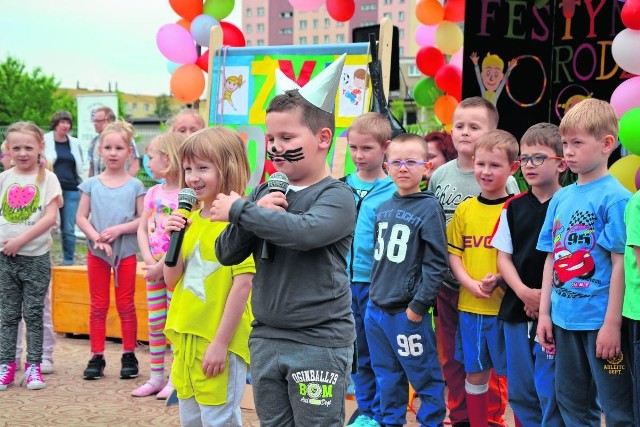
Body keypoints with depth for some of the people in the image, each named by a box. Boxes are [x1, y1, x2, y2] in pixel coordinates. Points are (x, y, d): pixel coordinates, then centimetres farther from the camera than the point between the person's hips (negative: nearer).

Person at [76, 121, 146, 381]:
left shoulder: (135, 185, -1)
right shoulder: (92, 184, 2)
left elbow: (143, 219, -6)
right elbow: (81, 217, 0)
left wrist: (118, 229, -18)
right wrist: (97, 238, -14)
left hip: (126, 252, -1)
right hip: (97, 252, 1)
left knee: (126, 305, 6)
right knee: (98, 306, 7)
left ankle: (129, 356, 15)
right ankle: (97, 357, 13)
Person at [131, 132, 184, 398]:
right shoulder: (153, 192, 9)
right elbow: (142, 229, 9)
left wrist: (162, 265, -17)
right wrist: (149, 260, -6)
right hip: (155, 266, 7)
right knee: (155, 323, 10)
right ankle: (156, 377, 19)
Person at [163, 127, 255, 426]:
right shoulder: (191, 219, 9)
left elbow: (243, 283, -18)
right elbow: (172, 281, 10)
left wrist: (220, 343, -19)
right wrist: (174, 238, -6)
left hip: (219, 342, -8)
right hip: (186, 336, 8)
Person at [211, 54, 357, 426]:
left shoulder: (337, 196, -9)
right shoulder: (265, 193, 7)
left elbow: (305, 231, -29)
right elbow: (227, 254, 4)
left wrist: (240, 210, -18)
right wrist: (257, 213, -14)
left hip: (319, 343, -6)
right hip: (266, 338, 6)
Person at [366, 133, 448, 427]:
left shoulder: (429, 208, -9)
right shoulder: (383, 209, 12)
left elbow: (436, 263, -13)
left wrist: (419, 305, -16)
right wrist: (375, 293, 13)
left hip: (408, 311, -6)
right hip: (375, 308, 7)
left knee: (425, 377, 3)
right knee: (387, 377, 16)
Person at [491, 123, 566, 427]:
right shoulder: (514, 208, 8)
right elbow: (503, 256, 8)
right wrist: (523, 292, -9)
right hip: (516, 309, 5)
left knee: (550, 391, -2)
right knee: (519, 391, 12)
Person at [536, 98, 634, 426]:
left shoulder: (614, 197, -12)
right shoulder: (560, 198, 8)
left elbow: (620, 264, -15)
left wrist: (612, 324, -17)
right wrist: (545, 312, 10)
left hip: (600, 320, -7)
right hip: (565, 319, 7)